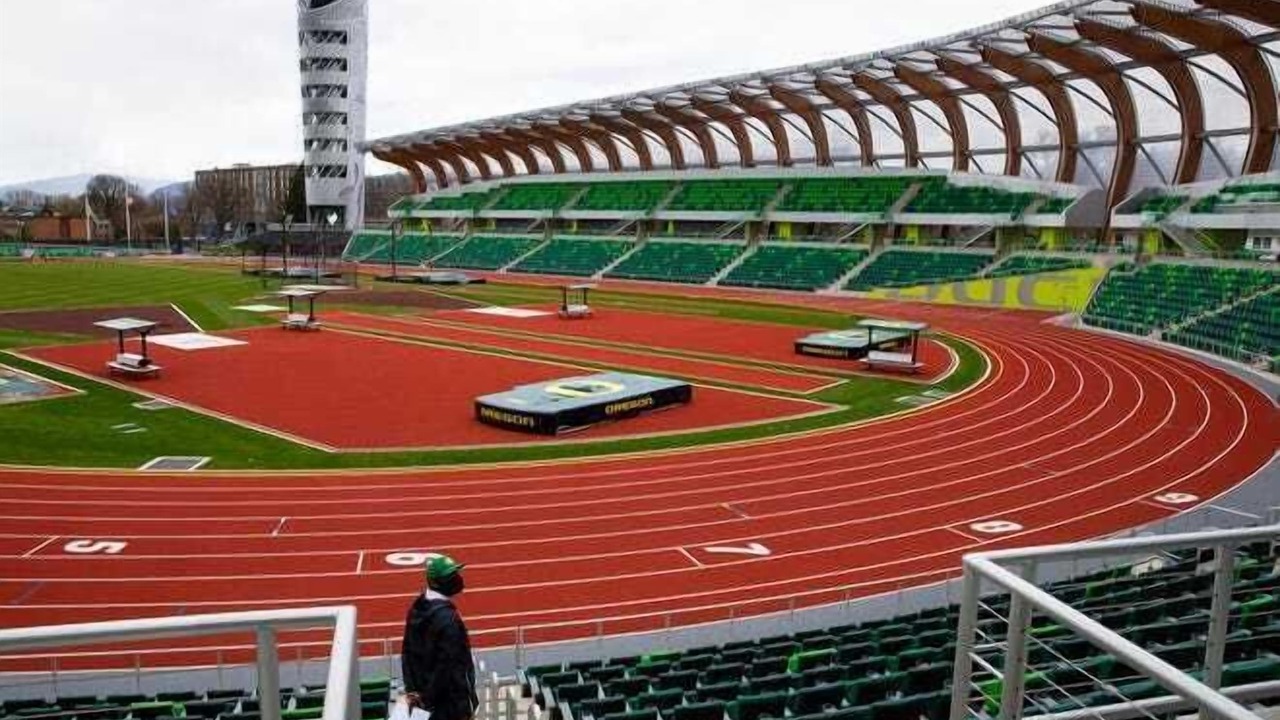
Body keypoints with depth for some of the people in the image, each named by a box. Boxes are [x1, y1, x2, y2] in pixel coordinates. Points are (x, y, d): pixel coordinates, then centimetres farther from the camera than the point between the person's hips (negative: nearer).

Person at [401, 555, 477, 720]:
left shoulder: (417, 607, 1)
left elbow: (407, 651, 6)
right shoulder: (447, 617, -26)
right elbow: (450, 663, -24)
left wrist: (411, 687, 9)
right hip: (450, 692, -8)